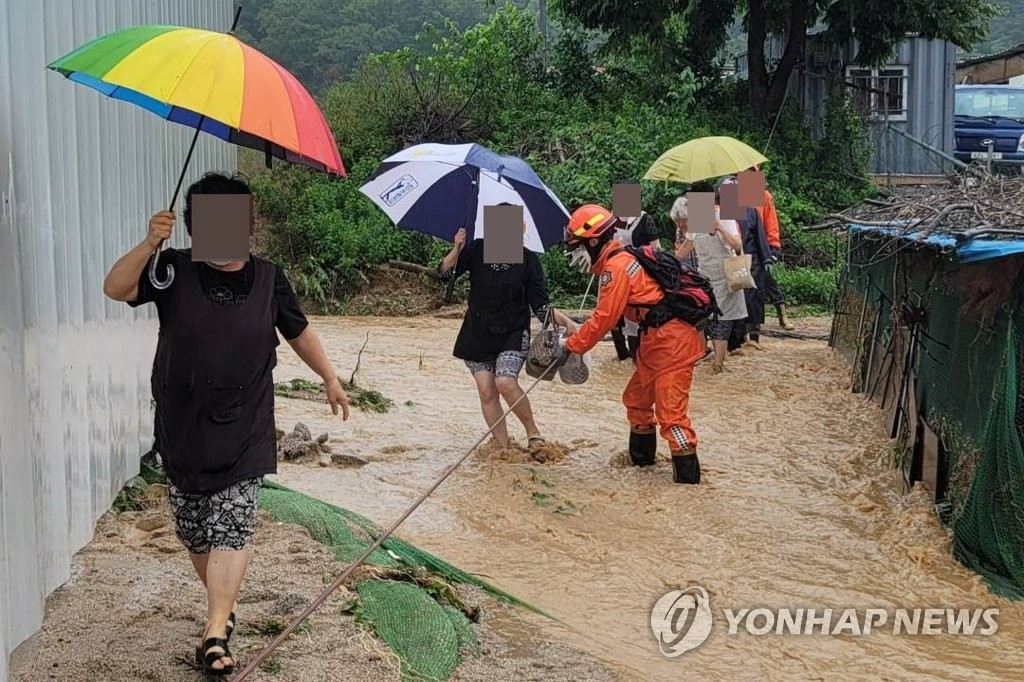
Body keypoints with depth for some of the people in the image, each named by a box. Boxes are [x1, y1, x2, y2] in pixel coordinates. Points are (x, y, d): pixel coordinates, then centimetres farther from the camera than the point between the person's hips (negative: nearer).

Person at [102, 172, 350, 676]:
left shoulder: (268, 279, 3)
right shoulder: (174, 271, -2)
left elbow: (299, 333, 17)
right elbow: (115, 289, -15)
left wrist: (330, 379, 19)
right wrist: (149, 244, -28)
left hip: (243, 431, 0)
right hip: (182, 430, 1)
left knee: (231, 528, -9)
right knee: (192, 530, 10)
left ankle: (215, 633, -9)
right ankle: (224, 600, 34)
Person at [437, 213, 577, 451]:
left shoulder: (528, 260, -6)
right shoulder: (477, 250, -2)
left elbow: (541, 307, -5)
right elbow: (444, 274, -6)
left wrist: (565, 321, -20)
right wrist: (456, 250, -23)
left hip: (512, 335, -3)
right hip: (477, 332, 3)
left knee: (505, 382, -22)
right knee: (486, 390, -3)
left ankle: (533, 432, -2)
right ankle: (503, 448, 7)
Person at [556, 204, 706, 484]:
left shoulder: (616, 267, -16)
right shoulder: (622, 259, 15)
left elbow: (604, 319, -15)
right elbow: (608, 314, 20)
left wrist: (569, 346, -7)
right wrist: (575, 331, 15)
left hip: (672, 342, -11)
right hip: (656, 341, 11)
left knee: (670, 412, -11)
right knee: (636, 399, 21)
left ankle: (688, 477, -9)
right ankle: (641, 457, 36)